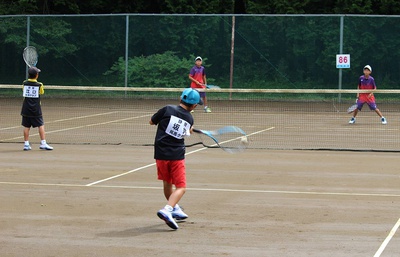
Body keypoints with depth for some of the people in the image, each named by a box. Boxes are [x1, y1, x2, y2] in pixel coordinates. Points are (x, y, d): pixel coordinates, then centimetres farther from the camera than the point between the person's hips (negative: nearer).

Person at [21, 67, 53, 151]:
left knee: (26, 126, 5)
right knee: (41, 125, 3)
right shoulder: (39, 85, -8)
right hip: (36, 110, -2)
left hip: (26, 109, 2)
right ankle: (43, 143, -1)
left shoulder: (25, 83, -1)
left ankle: (26, 144, 5)